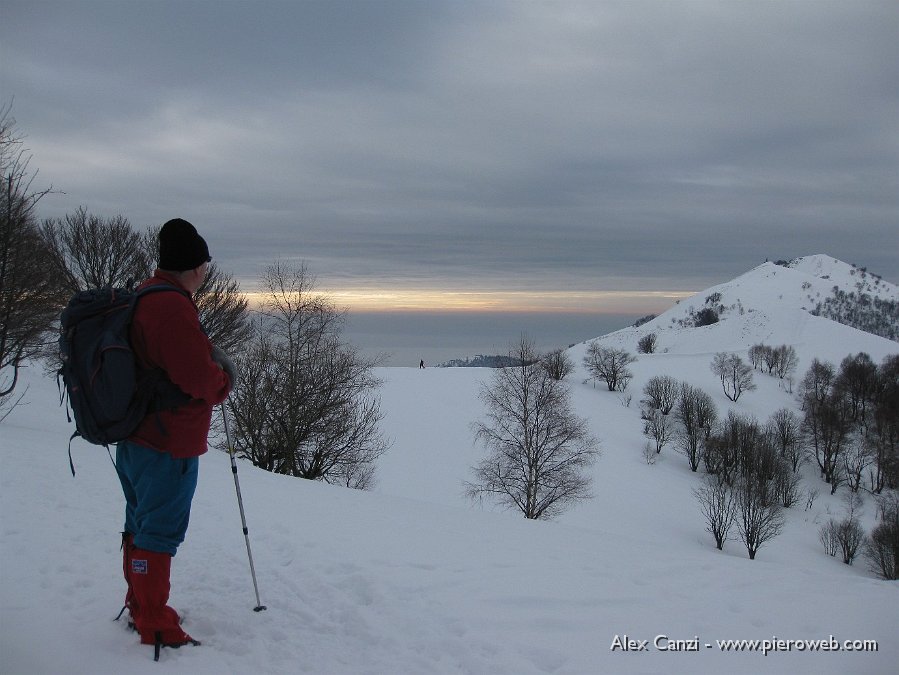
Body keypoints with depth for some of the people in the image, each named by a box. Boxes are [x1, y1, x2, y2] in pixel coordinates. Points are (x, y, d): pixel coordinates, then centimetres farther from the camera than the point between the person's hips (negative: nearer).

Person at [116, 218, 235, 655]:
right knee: (159, 534, -1)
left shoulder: (143, 297, 10)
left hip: (135, 438, 10)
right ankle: (155, 628, 9)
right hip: (169, 444, -10)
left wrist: (209, 369, 5)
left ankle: (139, 608, 34)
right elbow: (200, 379, -24)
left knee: (140, 526, 20)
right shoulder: (173, 307, -22)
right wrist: (222, 377, -3)